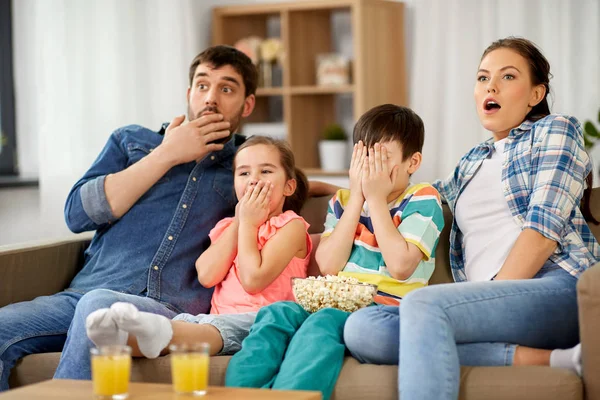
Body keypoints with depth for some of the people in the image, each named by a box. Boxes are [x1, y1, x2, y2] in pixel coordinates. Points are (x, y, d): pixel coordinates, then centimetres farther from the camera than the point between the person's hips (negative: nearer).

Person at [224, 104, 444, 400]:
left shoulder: (422, 200, 2)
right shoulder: (343, 201, 16)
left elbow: (400, 265, -14)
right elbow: (328, 264, 0)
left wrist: (375, 199, -7)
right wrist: (356, 198, -1)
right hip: (338, 303, 5)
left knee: (324, 321, -34)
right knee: (278, 313, -24)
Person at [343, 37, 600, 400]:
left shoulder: (555, 131, 11)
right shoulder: (471, 164, 30)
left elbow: (544, 226, -5)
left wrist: (495, 294, -14)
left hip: (558, 286, -6)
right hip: (492, 302, 6)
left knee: (423, 305, -34)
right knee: (360, 328, -22)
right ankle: (535, 358, -30)